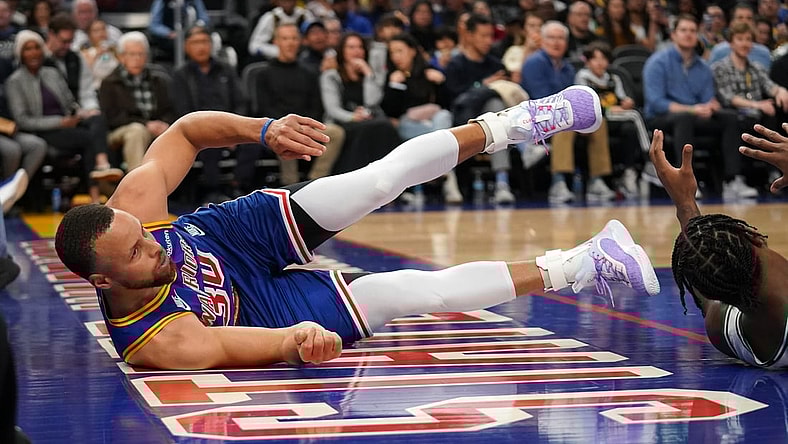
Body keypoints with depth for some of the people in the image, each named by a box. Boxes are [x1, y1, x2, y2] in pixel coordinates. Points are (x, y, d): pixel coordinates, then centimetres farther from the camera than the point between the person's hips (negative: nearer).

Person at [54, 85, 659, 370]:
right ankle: (573, 268, 4)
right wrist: (303, 340, -59)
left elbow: (187, 131, -12)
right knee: (425, 289, -11)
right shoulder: (158, 342, -41)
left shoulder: (130, 205, -28)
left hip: (244, 228, 5)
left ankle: (507, 126, 20)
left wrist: (262, 129, -25)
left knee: (383, 179, -6)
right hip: (267, 302, -4)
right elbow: (269, 344, -37)